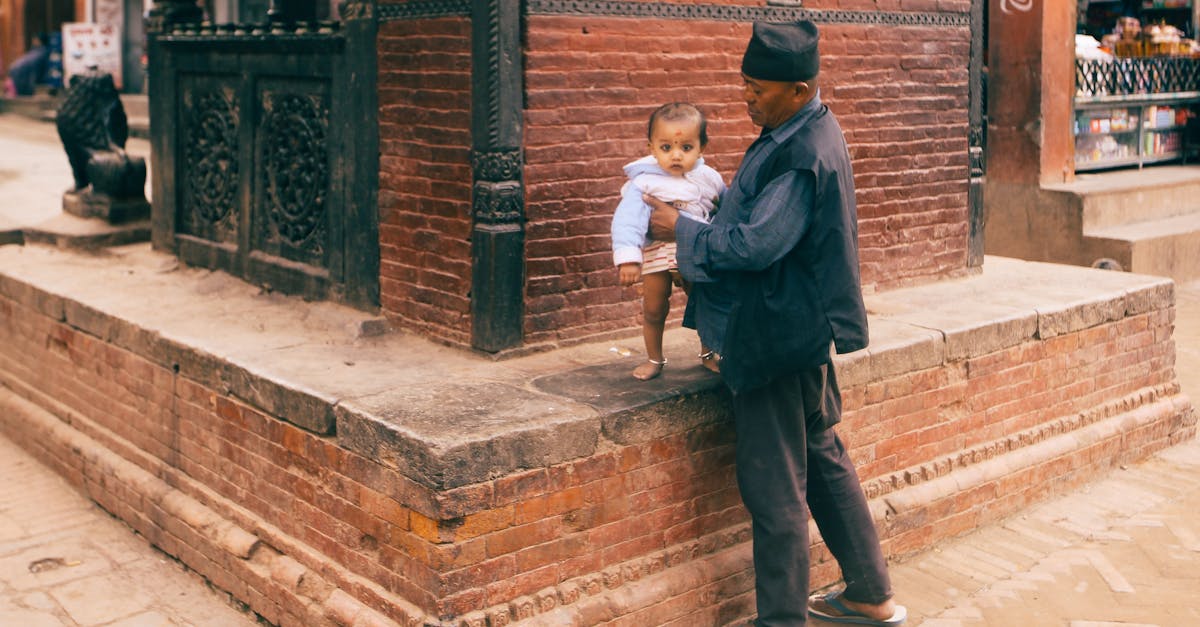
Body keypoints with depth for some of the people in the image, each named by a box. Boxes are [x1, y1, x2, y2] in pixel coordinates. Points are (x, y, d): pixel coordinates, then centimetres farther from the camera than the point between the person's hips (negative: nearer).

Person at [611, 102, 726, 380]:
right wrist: (628, 257, -39)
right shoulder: (645, 182, -18)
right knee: (653, 311, 10)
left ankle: (708, 353, 38)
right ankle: (654, 358, 31)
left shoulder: (709, 179, -5)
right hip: (657, 255, -2)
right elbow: (627, 218, -28)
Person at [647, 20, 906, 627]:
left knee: (774, 485, -1)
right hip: (807, 328, 11)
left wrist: (682, 231, -11)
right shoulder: (807, 134, 9)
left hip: (777, 337, -11)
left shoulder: (803, 156, -23)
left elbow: (753, 245, -24)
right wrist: (707, 213, 7)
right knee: (824, 461, 21)